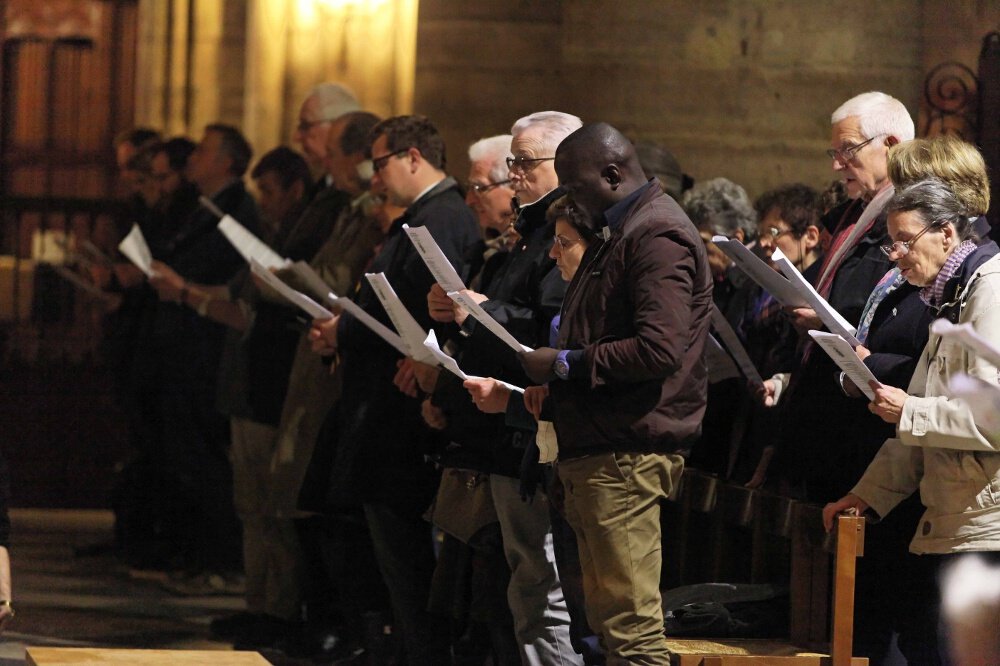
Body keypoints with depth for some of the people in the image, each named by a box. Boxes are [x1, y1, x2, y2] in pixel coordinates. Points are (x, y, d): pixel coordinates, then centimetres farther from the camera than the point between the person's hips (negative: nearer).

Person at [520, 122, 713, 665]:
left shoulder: (657, 237, -13)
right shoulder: (619, 233, 21)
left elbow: (658, 350, -24)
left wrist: (564, 364, -17)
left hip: (627, 454, -11)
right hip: (594, 451, 11)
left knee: (629, 622, -11)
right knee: (608, 618, 14)